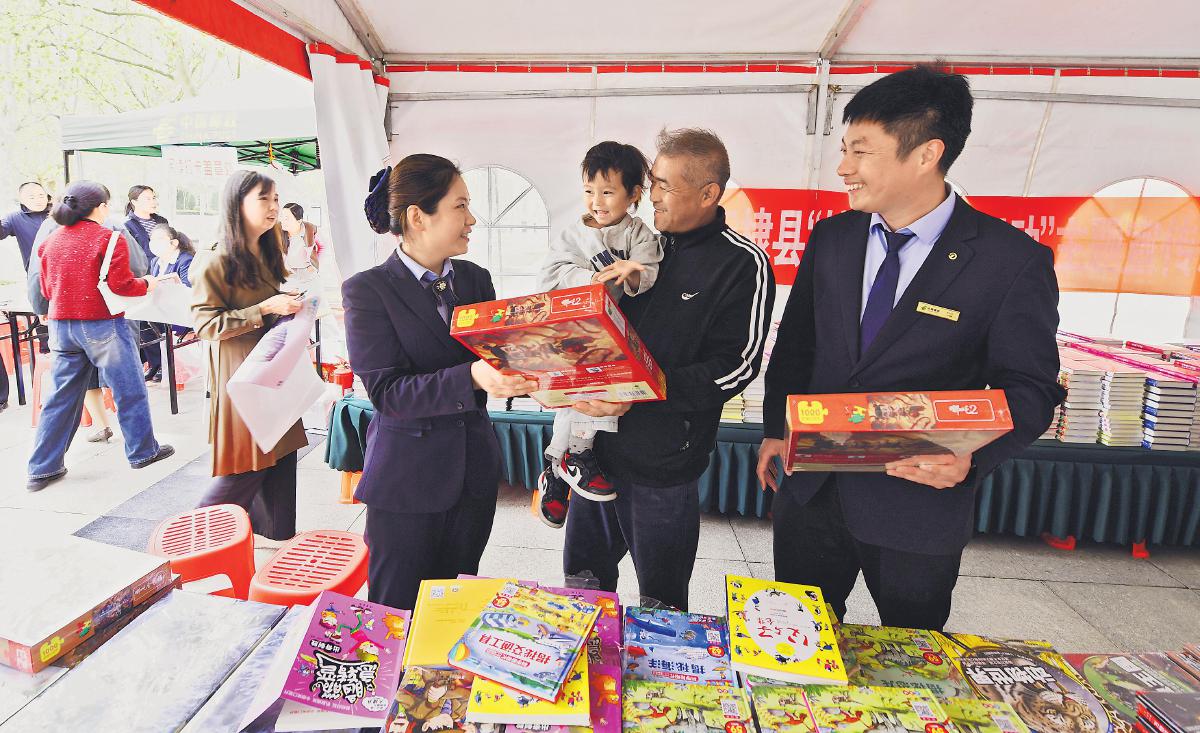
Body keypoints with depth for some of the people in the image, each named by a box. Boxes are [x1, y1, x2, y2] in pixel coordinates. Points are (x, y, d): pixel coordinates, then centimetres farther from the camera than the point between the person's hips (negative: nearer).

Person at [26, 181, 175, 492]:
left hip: (61, 325, 6)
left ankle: (42, 469, 15)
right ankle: (142, 451, 19)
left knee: (61, 397, 11)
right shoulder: (109, 238, -10)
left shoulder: (51, 242, 8)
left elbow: (47, 290, 13)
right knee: (129, 390, 8)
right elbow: (121, 285, -14)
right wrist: (147, 284, 4)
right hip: (102, 325, -6)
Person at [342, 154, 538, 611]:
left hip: (474, 472, 5)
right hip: (406, 479, -4)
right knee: (399, 613, 14)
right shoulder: (368, 290, -11)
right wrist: (472, 378, -32)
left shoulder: (476, 279, 5)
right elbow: (386, 392, -18)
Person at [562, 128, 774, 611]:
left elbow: (735, 366, -16)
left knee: (660, 602, 14)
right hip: (600, 444, 6)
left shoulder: (741, 264, -9)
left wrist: (639, 393, -25)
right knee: (581, 574, 22)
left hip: (663, 463, -6)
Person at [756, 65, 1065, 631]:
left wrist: (973, 457, -26)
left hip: (919, 504, -3)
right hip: (810, 487, 4)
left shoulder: (1013, 261, -12)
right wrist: (776, 429, 5)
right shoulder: (830, 238, 0)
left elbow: (1028, 389, -8)